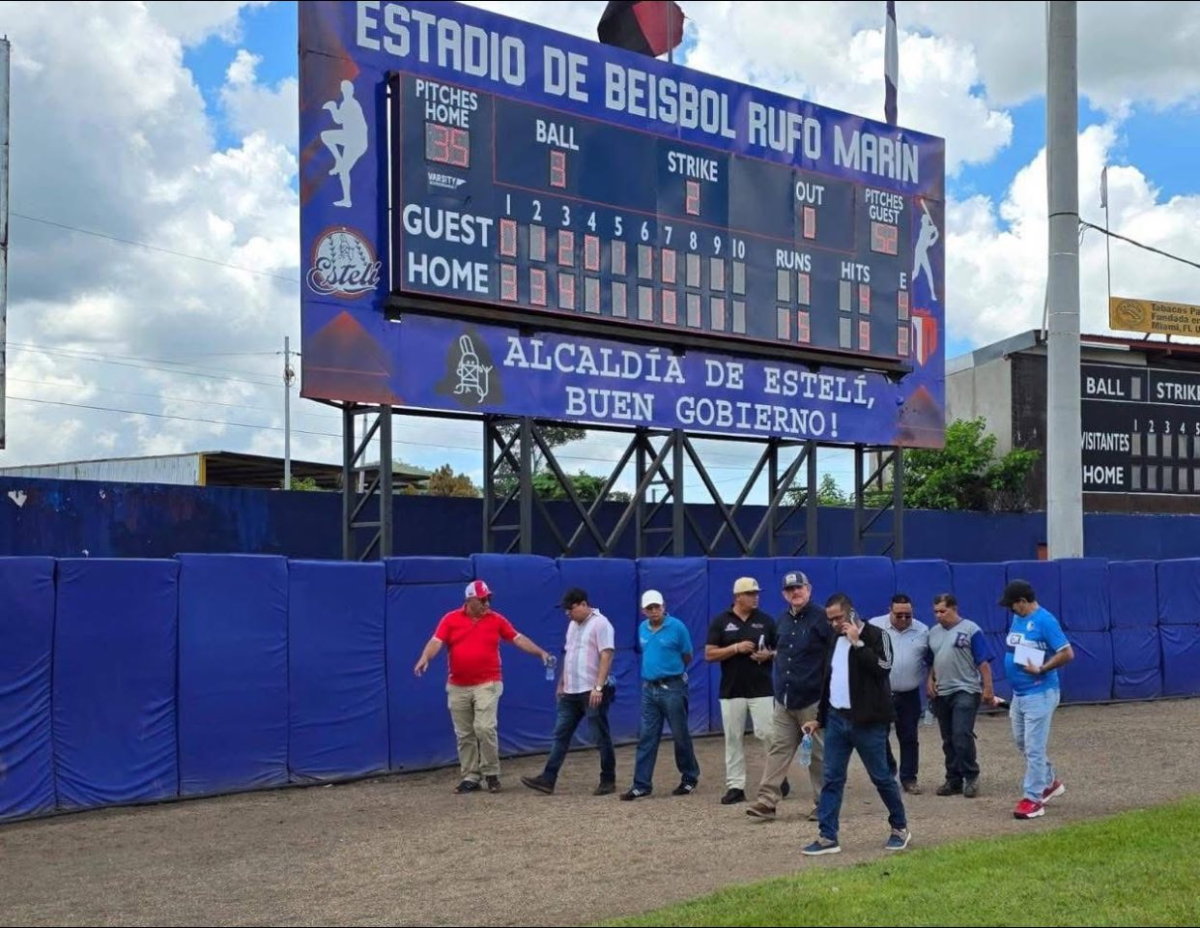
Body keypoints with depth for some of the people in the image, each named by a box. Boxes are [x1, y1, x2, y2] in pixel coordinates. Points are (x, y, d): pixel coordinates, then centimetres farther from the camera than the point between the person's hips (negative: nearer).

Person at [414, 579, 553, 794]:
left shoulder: (496, 619, 3)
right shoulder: (451, 619, 0)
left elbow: (518, 638, 4)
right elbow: (436, 641, -9)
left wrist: (540, 652, -6)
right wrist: (425, 658, -28)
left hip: (487, 685, -2)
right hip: (457, 687, 2)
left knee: (485, 728, -14)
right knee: (464, 734, 7)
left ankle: (491, 774, 1)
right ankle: (471, 777, 15)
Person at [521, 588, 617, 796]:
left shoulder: (600, 624, -12)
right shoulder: (573, 625, 15)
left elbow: (606, 657, -19)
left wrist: (598, 687, -25)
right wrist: (561, 684, 21)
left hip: (593, 692, -8)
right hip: (571, 692, 9)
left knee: (601, 737, 1)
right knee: (561, 734, 6)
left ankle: (608, 781, 10)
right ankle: (547, 779, 6)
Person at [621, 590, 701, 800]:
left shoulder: (677, 627, -9)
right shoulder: (642, 629, 7)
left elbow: (687, 657, 0)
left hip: (672, 688, -5)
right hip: (649, 688, 5)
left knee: (680, 735, 4)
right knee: (646, 737, 4)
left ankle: (690, 779, 21)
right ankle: (642, 784, 6)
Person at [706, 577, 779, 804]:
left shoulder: (766, 620, 5)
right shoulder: (721, 621, 1)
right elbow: (709, 654, -3)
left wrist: (769, 655, -12)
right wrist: (736, 648, -15)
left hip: (761, 690, 0)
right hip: (731, 691, 0)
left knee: (766, 733, -6)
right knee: (733, 739, 4)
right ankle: (735, 786, 10)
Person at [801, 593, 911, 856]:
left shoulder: (875, 636, -6)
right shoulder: (836, 639, 13)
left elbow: (883, 667, -22)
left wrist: (857, 642, -20)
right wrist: (820, 718, 19)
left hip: (867, 721, -6)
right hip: (836, 719, 6)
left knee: (881, 777, 4)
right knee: (832, 779, 1)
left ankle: (900, 828, 22)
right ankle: (828, 837, 3)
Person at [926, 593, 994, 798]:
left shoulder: (971, 630, -7)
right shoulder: (933, 632, 12)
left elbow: (983, 662, -9)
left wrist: (988, 688, -13)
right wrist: (930, 681, 5)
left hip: (965, 692, -6)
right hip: (941, 694, 6)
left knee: (962, 736, -15)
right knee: (948, 740, 9)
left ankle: (971, 777, -1)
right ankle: (953, 780, 17)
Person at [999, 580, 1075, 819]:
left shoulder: (1044, 621, -17)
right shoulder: (1017, 619, 10)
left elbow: (1067, 653, -20)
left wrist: (1040, 669, -21)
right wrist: (1012, 661, 4)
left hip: (1039, 694, -10)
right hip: (1019, 693, 10)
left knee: (1034, 747, -5)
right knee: (1022, 742, 19)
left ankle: (1033, 798, 1)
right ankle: (1050, 782, 35)